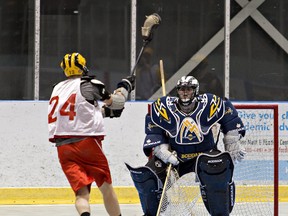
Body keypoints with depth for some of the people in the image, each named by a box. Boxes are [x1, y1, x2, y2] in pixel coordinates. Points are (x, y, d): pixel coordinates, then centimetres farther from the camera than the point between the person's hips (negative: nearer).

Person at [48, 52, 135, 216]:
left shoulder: (58, 89, 18)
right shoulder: (89, 84, -1)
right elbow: (116, 102, 2)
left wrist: (104, 111, 30)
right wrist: (126, 85, 19)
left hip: (63, 147, 4)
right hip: (87, 142, -4)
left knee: (81, 192, -5)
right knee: (106, 187, 13)